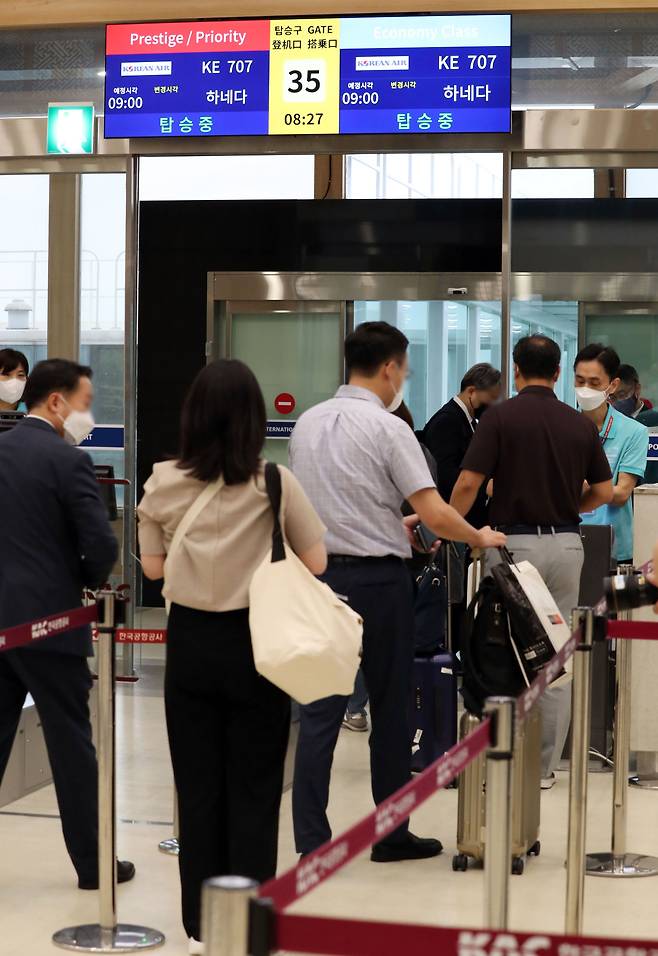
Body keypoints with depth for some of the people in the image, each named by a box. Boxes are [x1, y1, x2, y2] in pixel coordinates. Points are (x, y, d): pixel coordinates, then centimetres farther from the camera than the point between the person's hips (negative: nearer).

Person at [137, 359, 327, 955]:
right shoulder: (273, 483, -11)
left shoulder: (164, 482, -4)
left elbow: (152, 566, 6)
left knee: (197, 787, 10)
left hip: (190, 642, 2)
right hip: (254, 643, -2)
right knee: (254, 790, 6)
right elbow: (316, 561, -4)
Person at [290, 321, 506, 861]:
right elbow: (436, 515, -15)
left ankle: (311, 841, 0)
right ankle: (392, 835, 18)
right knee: (389, 710, 8)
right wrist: (480, 538, 3)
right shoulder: (388, 429, -11)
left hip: (320, 570, 5)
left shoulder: (308, 424, 8)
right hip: (377, 579, -5)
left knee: (321, 711, 4)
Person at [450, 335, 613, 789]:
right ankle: (545, 766, 12)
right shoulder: (581, 424, 5)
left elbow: (468, 483, -13)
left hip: (513, 542, -3)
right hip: (566, 544, 4)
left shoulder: (501, 417, -7)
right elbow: (604, 492, 8)